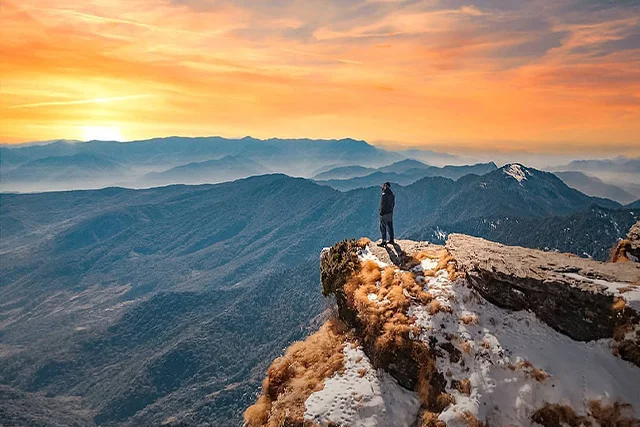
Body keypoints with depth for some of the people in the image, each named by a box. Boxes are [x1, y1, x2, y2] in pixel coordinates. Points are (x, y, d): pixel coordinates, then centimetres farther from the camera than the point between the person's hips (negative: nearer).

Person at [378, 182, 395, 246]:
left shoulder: (384, 194, -19)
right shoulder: (392, 194, 7)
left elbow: (383, 205, -20)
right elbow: (393, 204, 13)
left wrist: (381, 212, -11)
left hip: (384, 214, -8)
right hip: (390, 213, 8)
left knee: (383, 228, 0)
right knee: (390, 227, 15)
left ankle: (384, 241, 3)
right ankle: (391, 240, 22)